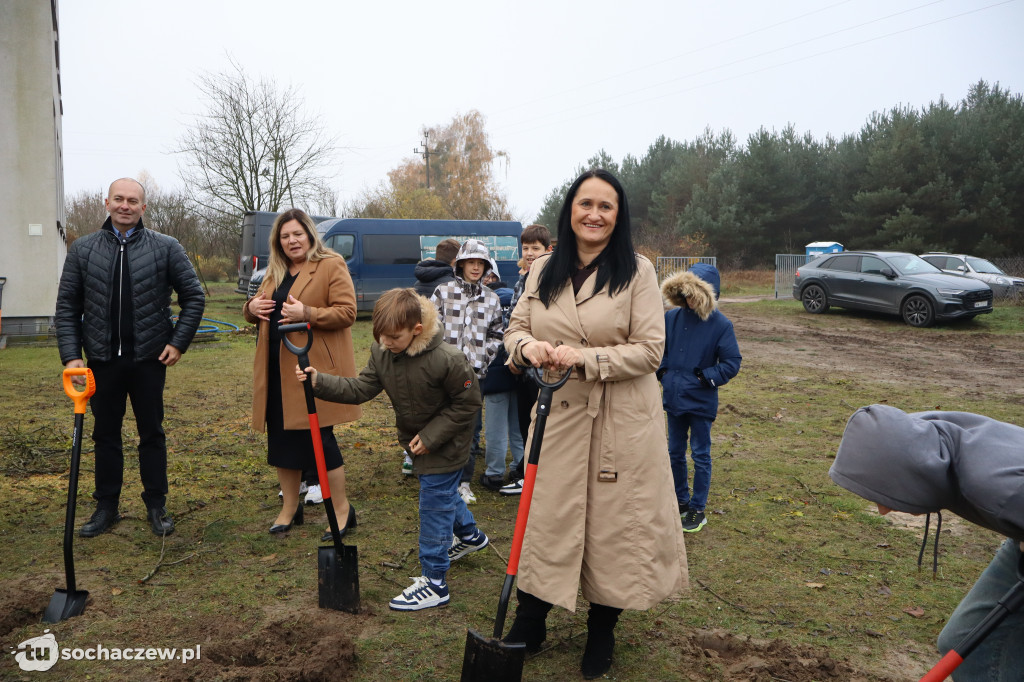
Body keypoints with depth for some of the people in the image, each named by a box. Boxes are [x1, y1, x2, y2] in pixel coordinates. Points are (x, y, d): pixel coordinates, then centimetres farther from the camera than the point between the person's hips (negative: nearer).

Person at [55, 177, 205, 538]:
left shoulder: (166, 247, -2)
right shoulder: (82, 249, 4)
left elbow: (194, 297, 0)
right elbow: (67, 306, 4)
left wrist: (178, 342, -7)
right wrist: (70, 354, -5)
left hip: (149, 359, -2)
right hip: (102, 359, 2)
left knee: (152, 433, 8)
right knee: (105, 434, 12)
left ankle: (156, 506, 19)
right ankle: (107, 506, 25)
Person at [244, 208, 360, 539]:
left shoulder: (331, 266, -5)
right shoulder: (275, 272, 17)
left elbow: (347, 312, -13)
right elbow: (257, 307, 25)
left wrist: (306, 313, -25)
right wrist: (251, 308, 0)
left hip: (313, 366, -7)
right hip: (277, 368, 7)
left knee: (319, 437, -3)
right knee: (281, 436, 12)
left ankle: (342, 509, 12)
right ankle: (290, 507, 27)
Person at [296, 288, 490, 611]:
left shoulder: (446, 360, -32)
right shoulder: (381, 352, -11)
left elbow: (467, 403, -22)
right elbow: (360, 389, -11)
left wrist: (430, 435, -23)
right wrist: (319, 382, -26)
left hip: (445, 445, -8)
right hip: (416, 438, 8)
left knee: (434, 505, -4)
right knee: (444, 493, 26)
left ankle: (434, 583, 9)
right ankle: (470, 535, 54)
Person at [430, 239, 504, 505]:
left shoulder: (492, 299, 10)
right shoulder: (443, 292, 2)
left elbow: (496, 335, 13)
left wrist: (482, 360, 0)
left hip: (474, 373, 2)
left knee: (472, 428, 5)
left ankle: (464, 482, 18)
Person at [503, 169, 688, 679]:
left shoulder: (637, 271, -6)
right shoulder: (542, 270, 5)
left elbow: (650, 349, -10)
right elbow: (516, 329, 8)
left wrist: (584, 358, -21)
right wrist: (529, 345, -16)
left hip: (622, 423, -2)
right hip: (558, 415, 3)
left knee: (615, 524, 9)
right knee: (546, 520, 10)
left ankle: (601, 635, 31)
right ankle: (529, 624, 31)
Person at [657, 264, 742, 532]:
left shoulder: (720, 325, -12)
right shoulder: (672, 318, -2)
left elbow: (732, 363, -9)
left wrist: (705, 377, -16)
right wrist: (663, 371, 0)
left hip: (701, 402, -5)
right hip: (674, 397, 5)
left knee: (700, 455, 7)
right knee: (675, 453, 16)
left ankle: (698, 509, 20)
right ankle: (681, 501, 33)